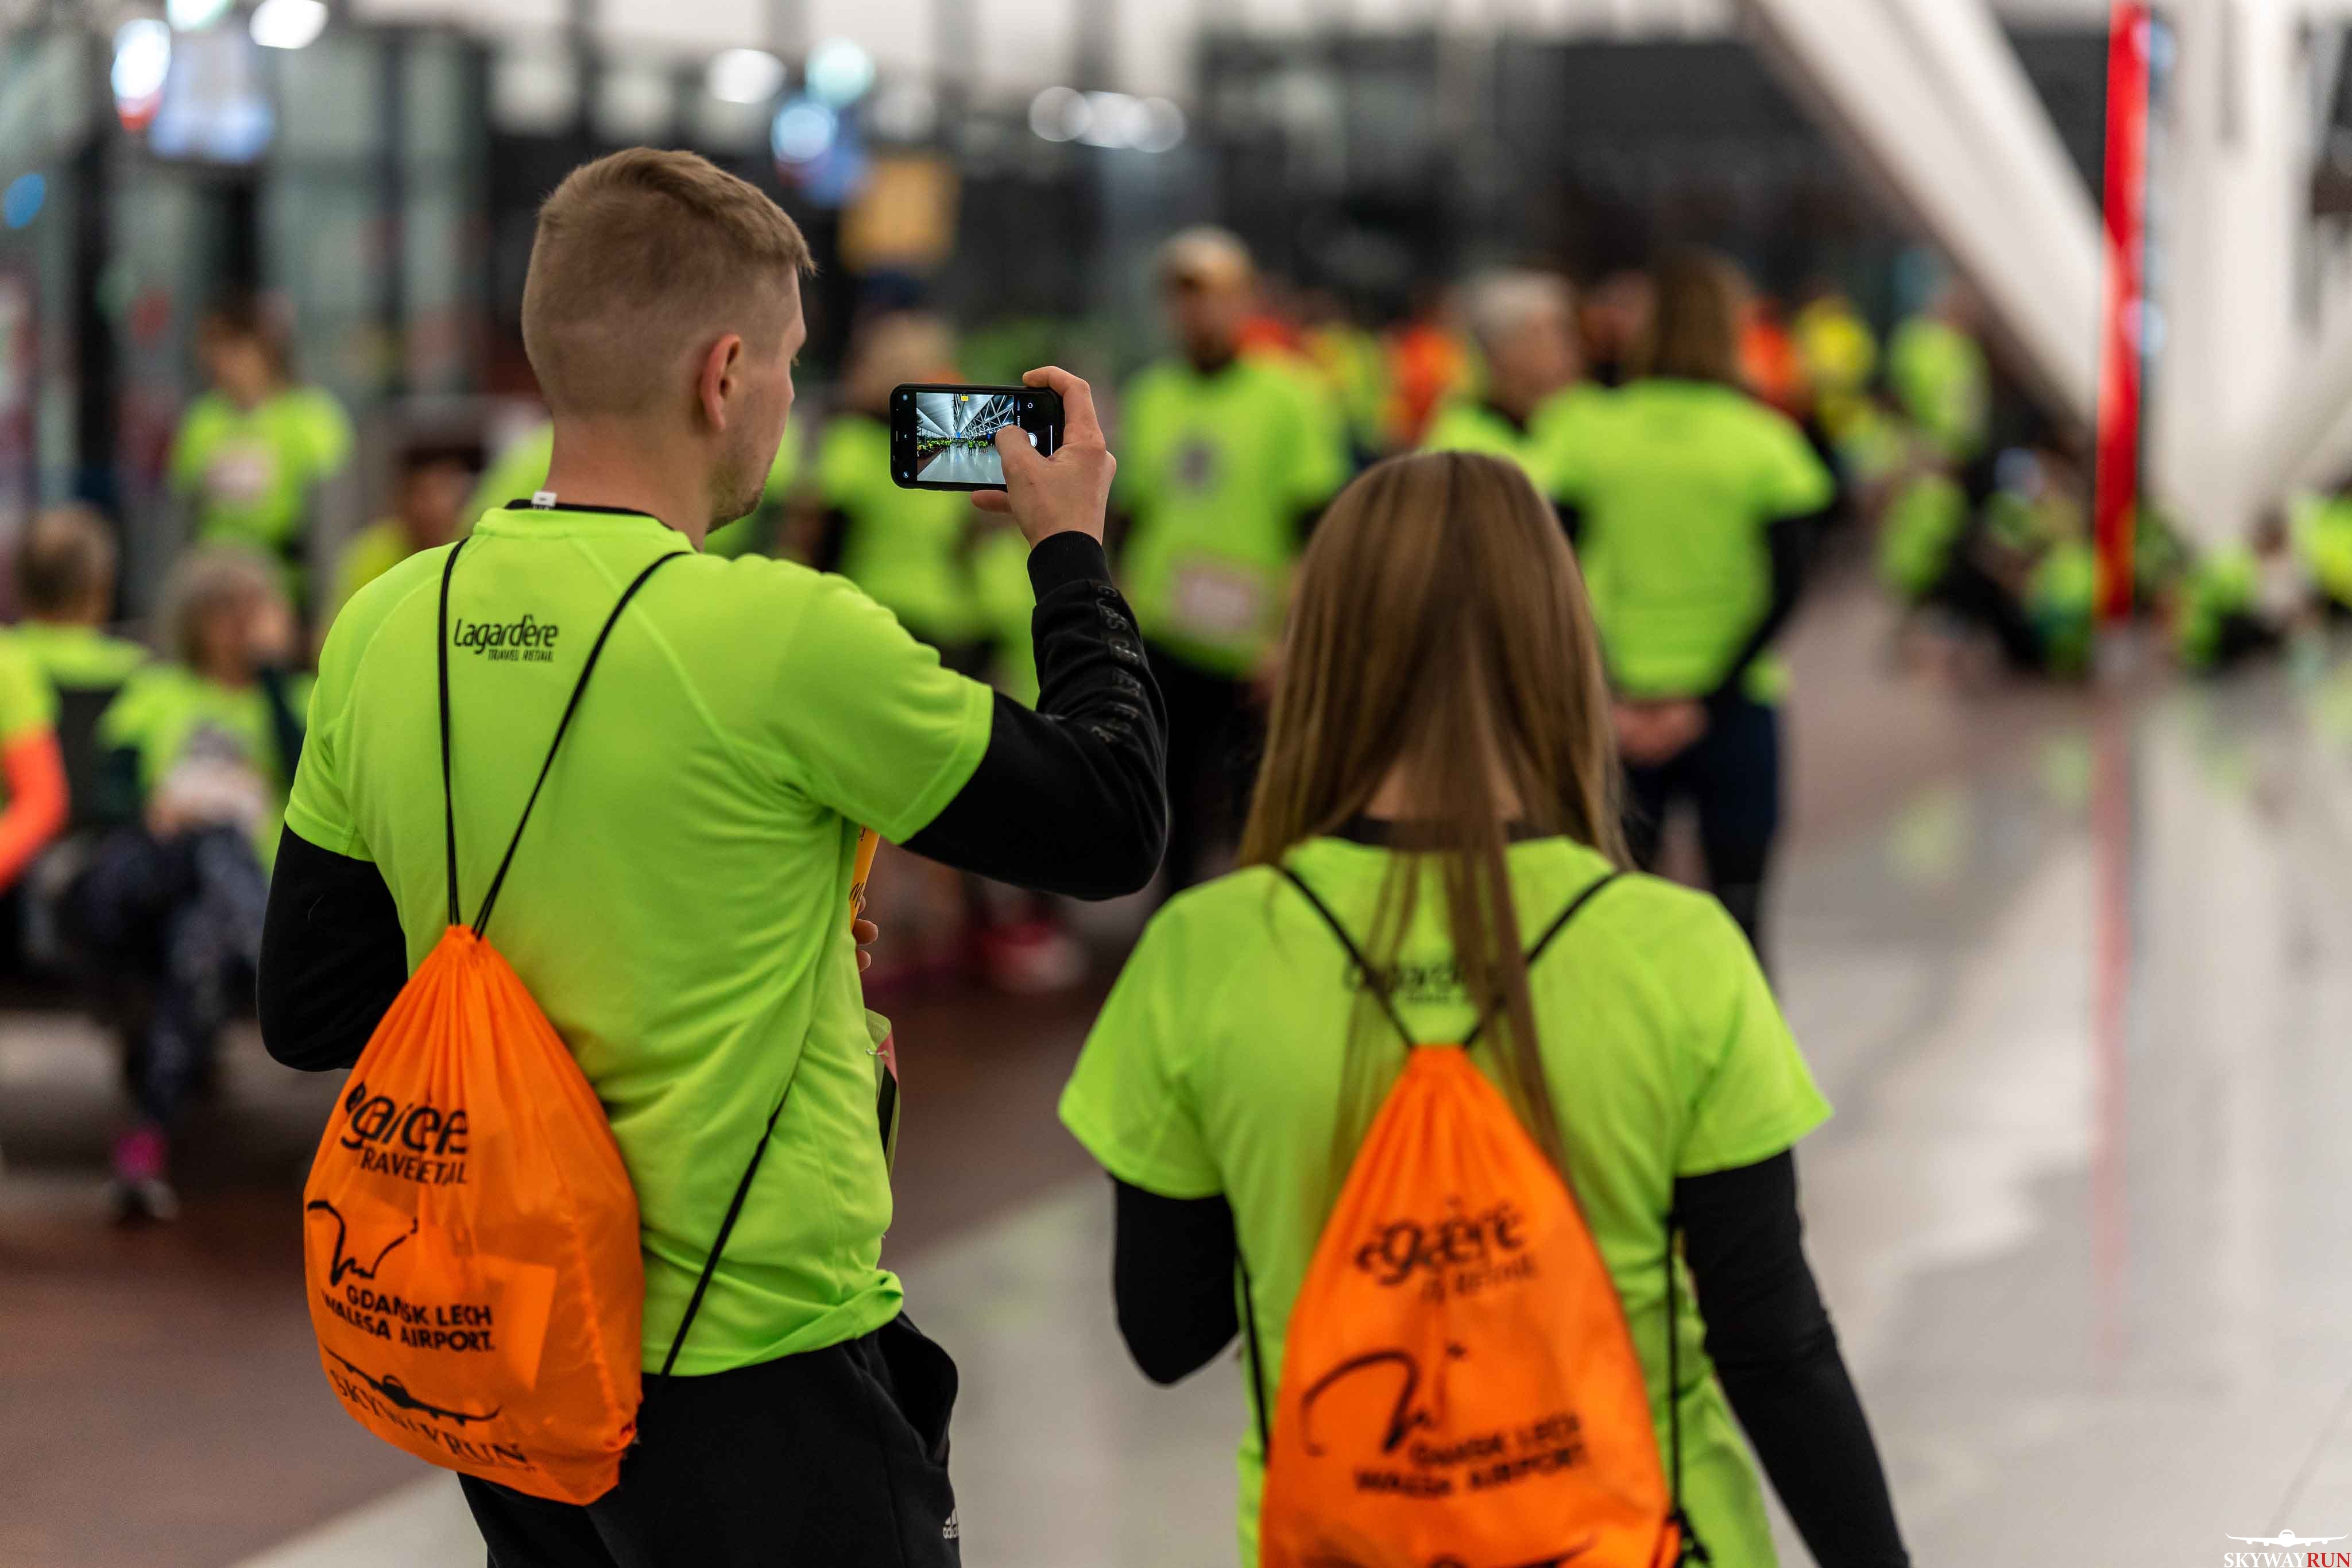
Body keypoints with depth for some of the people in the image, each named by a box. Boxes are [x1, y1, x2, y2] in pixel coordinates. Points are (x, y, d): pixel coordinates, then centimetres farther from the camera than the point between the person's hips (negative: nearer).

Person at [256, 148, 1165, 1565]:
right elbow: (1112, 825, -7)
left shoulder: (387, 628, -1)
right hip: (756, 1382, -6)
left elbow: (308, 1010, 7)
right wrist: (1073, 547, 7)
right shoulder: (781, 637, -19)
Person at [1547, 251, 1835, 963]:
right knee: (1737, 911, 4)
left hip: (1618, 703, 2)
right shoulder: (1765, 442, -6)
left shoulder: (1592, 432, -1)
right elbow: (1783, 592, -12)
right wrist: (1710, 703, -10)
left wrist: (1611, 697, -6)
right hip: (1734, 705, -2)